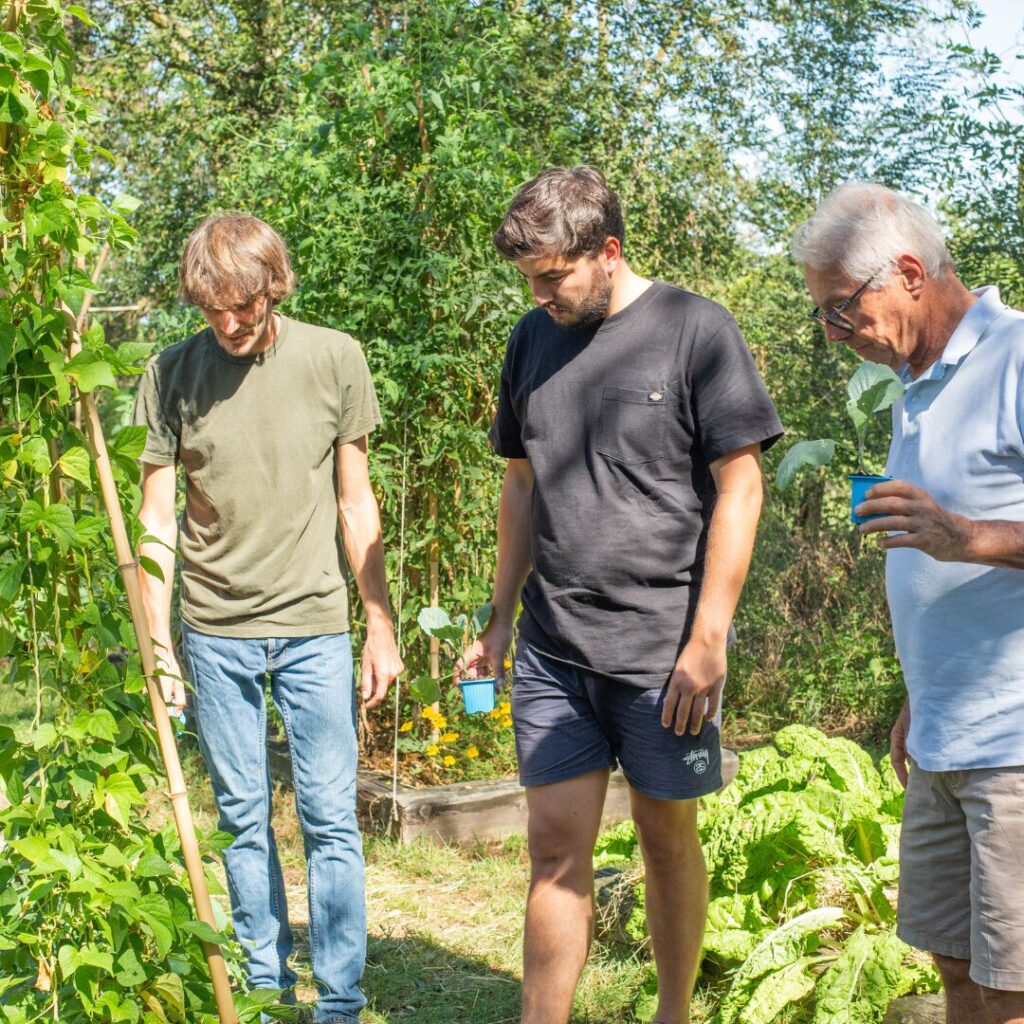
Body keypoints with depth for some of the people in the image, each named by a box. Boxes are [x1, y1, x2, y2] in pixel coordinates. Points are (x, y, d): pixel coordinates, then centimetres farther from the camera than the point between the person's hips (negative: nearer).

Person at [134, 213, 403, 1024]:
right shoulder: (172, 374, -1)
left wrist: (381, 625, 4)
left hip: (314, 625, -1)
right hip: (215, 630, 1)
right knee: (242, 819, 9)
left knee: (331, 819, 0)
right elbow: (156, 518, 3)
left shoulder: (332, 358, -1)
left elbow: (355, 501, 5)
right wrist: (156, 643, -1)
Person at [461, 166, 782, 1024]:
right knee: (556, 845, 2)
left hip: (663, 647, -3)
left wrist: (707, 641, -12)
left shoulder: (696, 331, -5)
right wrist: (501, 619, 14)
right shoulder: (534, 339, 10)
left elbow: (739, 487, -7)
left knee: (667, 835, 9)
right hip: (554, 648, 4)